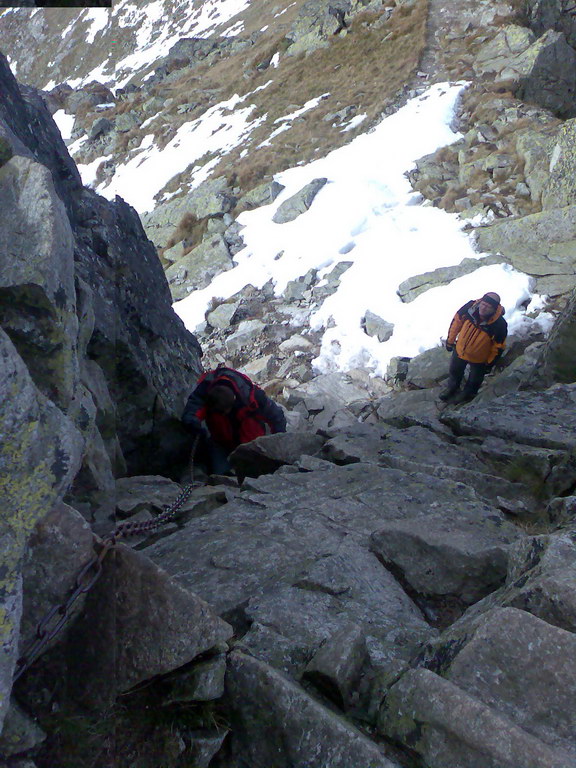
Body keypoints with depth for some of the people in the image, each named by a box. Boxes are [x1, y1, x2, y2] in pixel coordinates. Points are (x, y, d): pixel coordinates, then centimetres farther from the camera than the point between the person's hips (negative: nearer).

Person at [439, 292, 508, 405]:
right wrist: (450, 340, 1)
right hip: (460, 349, 3)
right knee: (454, 371, 30)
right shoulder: (470, 307, -30)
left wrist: (490, 364, -6)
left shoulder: (500, 325, -36)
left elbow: (498, 347, -18)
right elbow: (457, 321, -10)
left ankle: (467, 394, 58)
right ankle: (452, 388, 62)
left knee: (474, 379, 26)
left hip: (479, 358, -3)